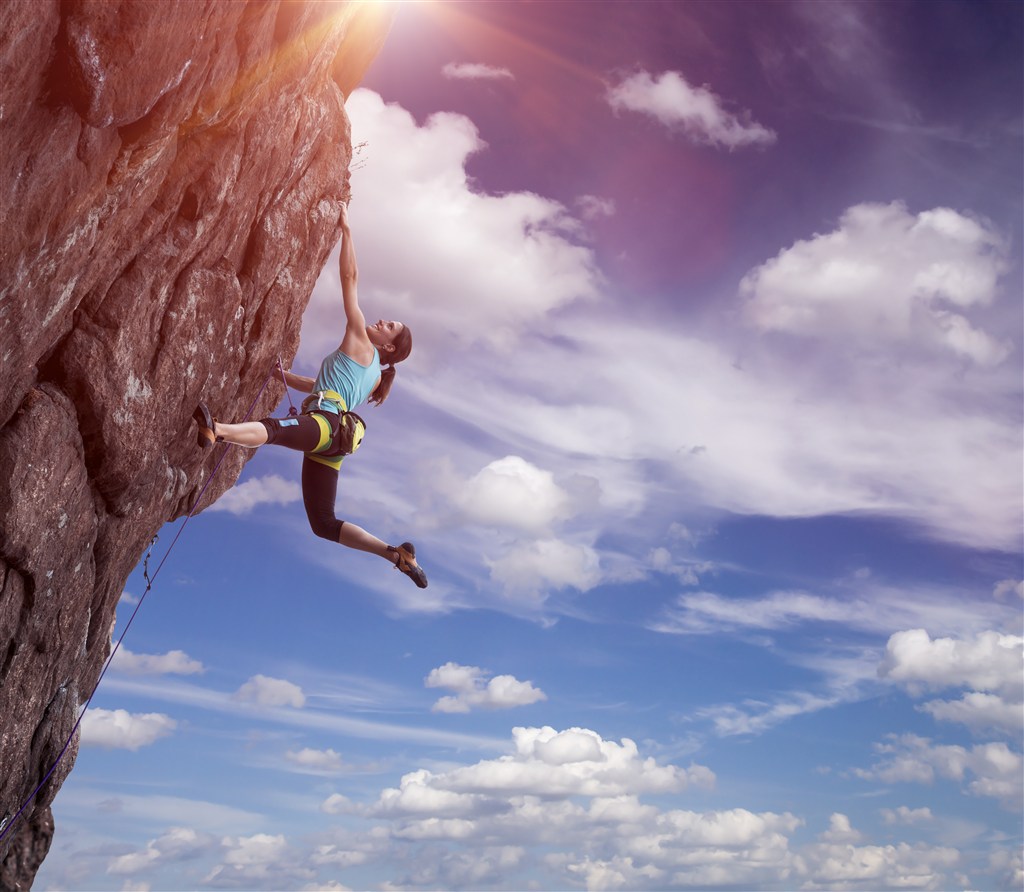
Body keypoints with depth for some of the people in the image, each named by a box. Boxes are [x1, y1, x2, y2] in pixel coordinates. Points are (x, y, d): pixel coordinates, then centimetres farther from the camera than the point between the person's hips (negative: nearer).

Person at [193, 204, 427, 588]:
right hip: (329, 442, 9)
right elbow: (317, 385, 42)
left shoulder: (360, 344, 9)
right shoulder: (372, 374, 31)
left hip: (323, 424, -9)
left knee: (274, 427, -41)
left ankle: (215, 429, -70)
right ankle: (397, 553, 11)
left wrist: (346, 227, 13)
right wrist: (280, 373, 43)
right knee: (324, 524, 10)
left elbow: (350, 278, 8)